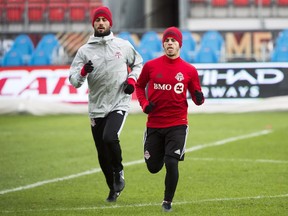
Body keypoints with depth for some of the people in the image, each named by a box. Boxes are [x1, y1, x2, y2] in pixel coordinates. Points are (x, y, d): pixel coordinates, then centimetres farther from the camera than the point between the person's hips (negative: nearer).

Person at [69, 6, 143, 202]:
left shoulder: (123, 45, 3)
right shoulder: (84, 50, 2)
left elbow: (138, 63, 20)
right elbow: (73, 80, -2)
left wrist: (132, 79, 1)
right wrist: (83, 72, -23)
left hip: (119, 104, -2)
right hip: (97, 107, 2)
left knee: (110, 138, -27)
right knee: (103, 155, 6)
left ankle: (119, 171, 0)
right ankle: (113, 189, 27)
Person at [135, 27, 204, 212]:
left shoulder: (189, 70, -1)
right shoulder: (151, 66, 0)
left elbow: (196, 97, 6)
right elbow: (140, 86, 15)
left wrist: (199, 98, -17)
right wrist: (144, 104, -1)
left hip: (177, 125, -2)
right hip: (154, 124, 2)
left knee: (171, 164, -15)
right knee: (153, 167, 10)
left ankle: (168, 201, 5)